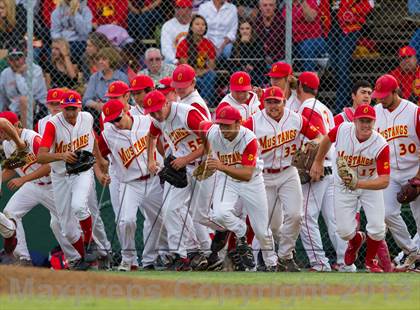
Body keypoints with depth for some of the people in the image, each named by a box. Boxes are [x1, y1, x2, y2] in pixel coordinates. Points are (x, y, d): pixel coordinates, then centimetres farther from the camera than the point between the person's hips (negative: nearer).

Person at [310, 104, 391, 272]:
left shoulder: (381, 145, -29)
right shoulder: (342, 130, -21)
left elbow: (384, 181, -33)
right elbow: (327, 140, 5)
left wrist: (358, 184, -46)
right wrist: (318, 162, 15)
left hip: (370, 185, -2)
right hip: (343, 185, 2)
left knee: (377, 229, -13)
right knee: (344, 231, -5)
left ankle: (370, 261, 20)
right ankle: (356, 240, 36)